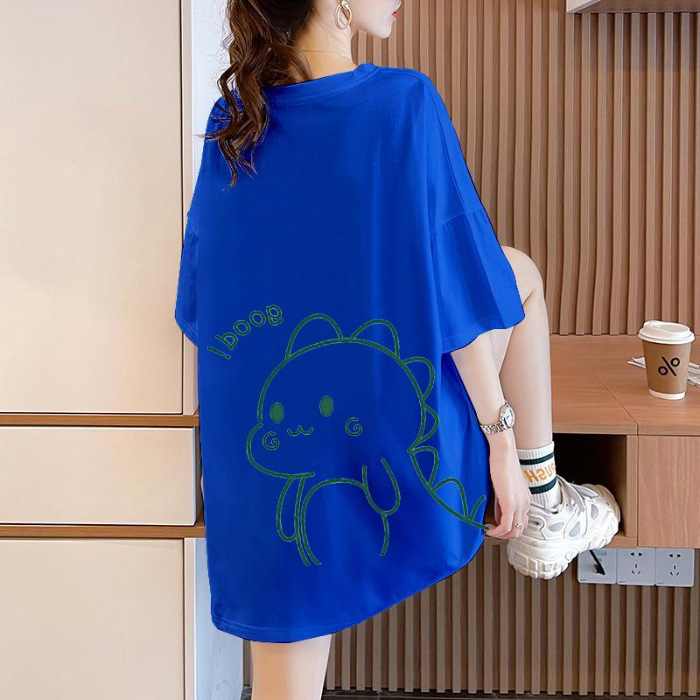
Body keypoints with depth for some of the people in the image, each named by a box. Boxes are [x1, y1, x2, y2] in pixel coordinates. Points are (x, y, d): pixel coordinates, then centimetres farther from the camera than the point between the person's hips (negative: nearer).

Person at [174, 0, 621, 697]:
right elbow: (457, 300, -14)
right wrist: (501, 435, -3)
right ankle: (543, 517, 26)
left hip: (268, 445, 4)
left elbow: (202, 308, 7)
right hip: (390, 428, -3)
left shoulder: (229, 123, 0)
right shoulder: (403, 103, -14)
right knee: (517, 272, 20)